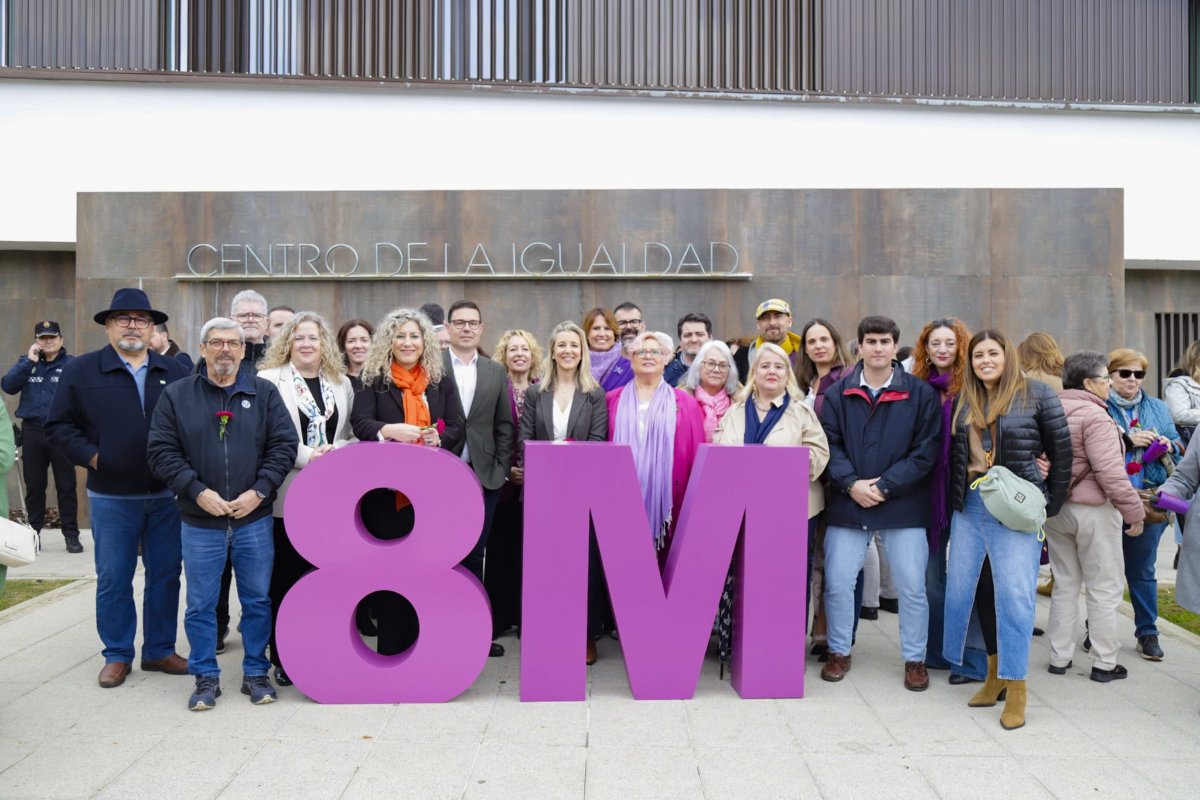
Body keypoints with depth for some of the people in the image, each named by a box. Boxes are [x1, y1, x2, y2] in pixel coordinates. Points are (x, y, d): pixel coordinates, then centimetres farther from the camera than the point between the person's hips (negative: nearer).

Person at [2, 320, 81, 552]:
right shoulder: (26, 362, 10)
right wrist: (29, 361, -12)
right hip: (32, 432, 4)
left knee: (66, 486, 2)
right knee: (34, 486, 11)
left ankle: (71, 535, 7)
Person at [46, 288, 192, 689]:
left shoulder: (175, 372, 7)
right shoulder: (81, 371, 1)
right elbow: (58, 425, 3)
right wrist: (90, 456, -8)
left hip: (167, 495, 2)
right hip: (111, 498, -2)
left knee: (166, 575, 9)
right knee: (113, 579, 7)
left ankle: (160, 650, 22)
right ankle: (117, 655, 21)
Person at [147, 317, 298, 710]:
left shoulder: (264, 393, 4)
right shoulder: (177, 395, 2)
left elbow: (285, 444, 1)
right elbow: (161, 451, -2)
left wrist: (259, 490, -10)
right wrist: (197, 491, -13)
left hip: (254, 518, 1)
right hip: (200, 521, 0)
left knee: (258, 600, 9)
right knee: (201, 604, 9)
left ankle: (256, 673, 24)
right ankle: (206, 677, 24)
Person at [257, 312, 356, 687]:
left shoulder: (342, 384, 14)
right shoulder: (270, 380, -1)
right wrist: (307, 456, -17)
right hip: (288, 494, -3)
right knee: (286, 575, 5)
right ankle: (284, 657, 17)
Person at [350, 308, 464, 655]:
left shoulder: (442, 382, 10)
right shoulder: (373, 381, 5)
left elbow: (457, 428, 6)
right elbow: (359, 423, -8)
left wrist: (439, 437, -16)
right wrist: (390, 429, -27)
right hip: (386, 489, -1)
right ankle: (391, 649, 15)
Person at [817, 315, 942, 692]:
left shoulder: (920, 394, 0)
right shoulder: (838, 393, 5)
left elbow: (926, 450, -5)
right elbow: (830, 445, 0)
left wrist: (884, 486, -12)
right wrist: (851, 484, -15)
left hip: (903, 505, -1)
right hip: (847, 503, 1)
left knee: (912, 586, 4)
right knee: (838, 582, 4)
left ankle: (914, 658, 24)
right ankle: (839, 652, 24)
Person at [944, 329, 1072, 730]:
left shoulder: (1037, 394, -2)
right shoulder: (963, 401, 11)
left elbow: (1061, 449, 0)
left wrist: (1052, 502, 0)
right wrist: (955, 499, 8)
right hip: (969, 506, 5)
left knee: (1013, 593, -6)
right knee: (964, 588, 7)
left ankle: (1015, 687, 5)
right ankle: (994, 672, 23)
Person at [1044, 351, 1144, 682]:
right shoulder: (1094, 415, -17)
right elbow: (1110, 472, -21)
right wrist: (1134, 511, -13)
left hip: (1055, 509, 7)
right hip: (1093, 510, -7)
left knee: (1065, 585, 15)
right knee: (1104, 589, 6)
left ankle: (1059, 657, 20)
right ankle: (1104, 663, 14)